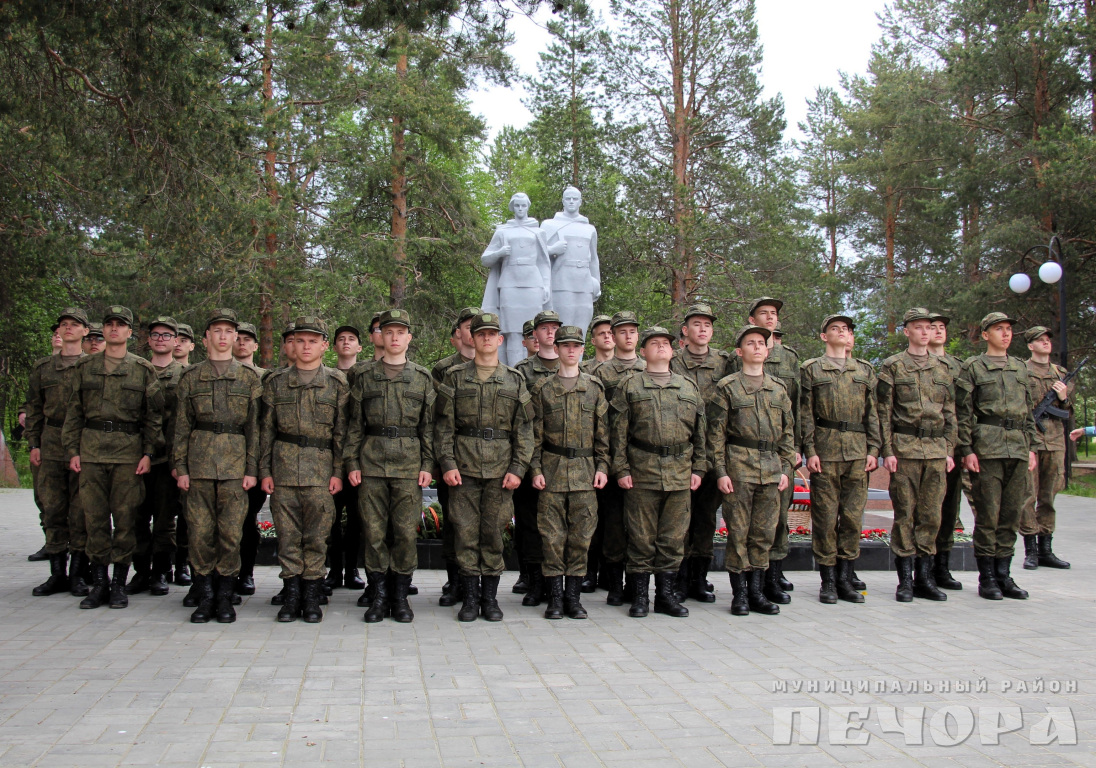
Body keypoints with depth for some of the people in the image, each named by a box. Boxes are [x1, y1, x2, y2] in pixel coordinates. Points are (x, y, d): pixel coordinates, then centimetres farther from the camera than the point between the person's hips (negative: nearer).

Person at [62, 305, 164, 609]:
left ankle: (119, 584, 9)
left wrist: (148, 453, -3)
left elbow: (154, 414, 4)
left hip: (129, 451, -2)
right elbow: (74, 412, 12)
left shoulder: (143, 370, 6)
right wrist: (72, 450, 4)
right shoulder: (85, 367, 12)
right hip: (91, 450, 2)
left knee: (125, 518, 0)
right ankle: (99, 582, 12)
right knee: (95, 517, 3)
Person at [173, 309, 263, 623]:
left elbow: (255, 427, 6)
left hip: (235, 463, -1)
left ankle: (225, 597, 10)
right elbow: (182, 426, 9)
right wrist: (181, 467, 2)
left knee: (231, 531, -1)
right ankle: (205, 596, 12)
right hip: (199, 462, 1)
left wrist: (252, 468, -2)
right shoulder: (190, 377, 11)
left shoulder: (250, 377, 9)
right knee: (200, 531, 1)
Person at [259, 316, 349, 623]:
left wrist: (338, 471, -2)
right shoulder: (276, 382, 10)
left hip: (320, 470, -1)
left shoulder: (337, 382, 6)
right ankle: (291, 594, 13)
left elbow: (342, 431, 4)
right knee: (287, 535, 3)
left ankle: (311, 596, 10)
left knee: (317, 536, 1)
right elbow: (266, 430, 10)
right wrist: (265, 470, 4)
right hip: (283, 468, 1)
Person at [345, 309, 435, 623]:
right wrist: (351, 462, 1)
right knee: (373, 530, 1)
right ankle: (378, 595, 12)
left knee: (407, 531, -1)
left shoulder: (422, 377, 10)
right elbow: (354, 423, 9)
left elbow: (429, 425, 9)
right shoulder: (364, 375, 10)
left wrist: (427, 465, 1)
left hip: (409, 463, 0)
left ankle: (401, 596, 10)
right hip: (371, 461, 0)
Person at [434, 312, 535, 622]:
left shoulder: (515, 380, 9)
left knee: (494, 532, 3)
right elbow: (444, 424, 4)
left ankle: (490, 596, 13)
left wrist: (518, 468, -3)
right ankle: (470, 596, 10)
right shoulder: (456, 377, 7)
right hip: (464, 466, 0)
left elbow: (524, 428, 6)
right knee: (466, 532, 0)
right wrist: (447, 463, -6)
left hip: (501, 469, 0)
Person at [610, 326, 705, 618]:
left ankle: (666, 594, 16)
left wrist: (698, 468, 8)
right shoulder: (629, 386, 6)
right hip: (641, 472, -3)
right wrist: (621, 469, -7)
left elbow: (700, 432, 15)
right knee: (641, 537, 1)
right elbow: (618, 431, 1)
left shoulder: (689, 388, 15)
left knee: (674, 537, 6)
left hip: (680, 473, 3)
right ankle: (640, 596, 10)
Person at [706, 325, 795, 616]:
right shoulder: (727, 387, 2)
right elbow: (716, 433, -2)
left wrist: (786, 468, 8)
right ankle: (740, 593, 7)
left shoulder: (778, 389, 15)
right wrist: (720, 471, -9)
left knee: (765, 533, 6)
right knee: (738, 532, -1)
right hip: (738, 467, -4)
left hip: (771, 469, 4)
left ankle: (757, 591, 15)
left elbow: (788, 432, 17)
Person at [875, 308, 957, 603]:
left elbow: (950, 413, 16)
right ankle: (905, 580, 6)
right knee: (905, 514, -1)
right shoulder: (892, 366, 2)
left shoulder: (942, 368, 14)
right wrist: (887, 451, -9)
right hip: (905, 449, -4)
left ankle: (925, 577, 14)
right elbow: (883, 413, -2)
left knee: (931, 515, 5)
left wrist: (949, 450, 9)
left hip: (937, 451, 4)